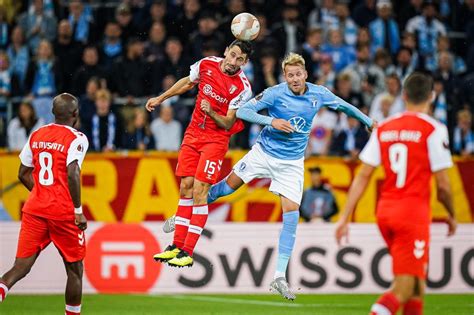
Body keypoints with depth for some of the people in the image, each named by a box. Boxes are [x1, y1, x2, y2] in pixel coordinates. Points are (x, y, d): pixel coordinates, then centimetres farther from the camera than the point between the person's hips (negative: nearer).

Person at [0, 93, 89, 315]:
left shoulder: (36, 136, 10)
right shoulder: (76, 139, -8)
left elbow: (23, 174, 14)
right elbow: (72, 174, -20)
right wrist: (78, 211, -15)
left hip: (34, 210, 5)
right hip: (64, 213, -5)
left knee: (21, 266, -1)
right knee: (74, 270, 12)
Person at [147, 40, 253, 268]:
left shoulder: (242, 88, -17)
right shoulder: (207, 64, -4)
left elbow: (228, 125, -13)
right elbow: (187, 83, 18)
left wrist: (211, 113, -31)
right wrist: (160, 99, 24)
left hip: (216, 140, -5)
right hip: (193, 134, 5)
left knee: (199, 191, -12)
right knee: (185, 187, 5)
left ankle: (188, 253, -9)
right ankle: (177, 246, 11)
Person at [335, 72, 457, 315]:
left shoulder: (383, 129, 7)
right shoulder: (433, 130, -7)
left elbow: (362, 177, 4)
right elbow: (442, 185, -6)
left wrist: (345, 217, 6)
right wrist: (451, 215, 11)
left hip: (384, 211, 6)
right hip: (413, 213, -6)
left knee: (417, 283, 20)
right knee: (403, 289, -7)